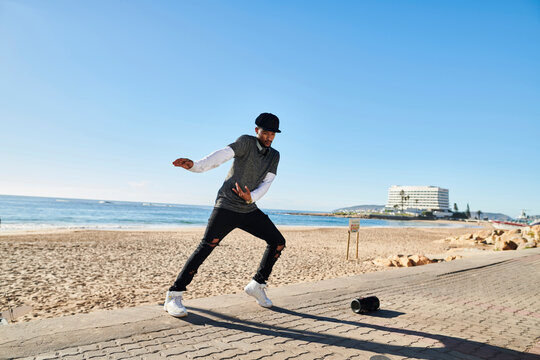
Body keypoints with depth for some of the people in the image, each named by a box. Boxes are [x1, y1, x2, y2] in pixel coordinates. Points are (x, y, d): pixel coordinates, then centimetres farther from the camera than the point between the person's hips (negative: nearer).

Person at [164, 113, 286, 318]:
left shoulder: (274, 156, 8)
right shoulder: (246, 142, -9)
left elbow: (267, 183, 0)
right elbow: (222, 155, -26)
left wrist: (251, 197, -21)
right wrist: (196, 165, -44)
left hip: (249, 210, 6)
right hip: (227, 206, -6)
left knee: (278, 242, 3)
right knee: (207, 245, -20)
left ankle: (257, 285, 18)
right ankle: (174, 296, -11)